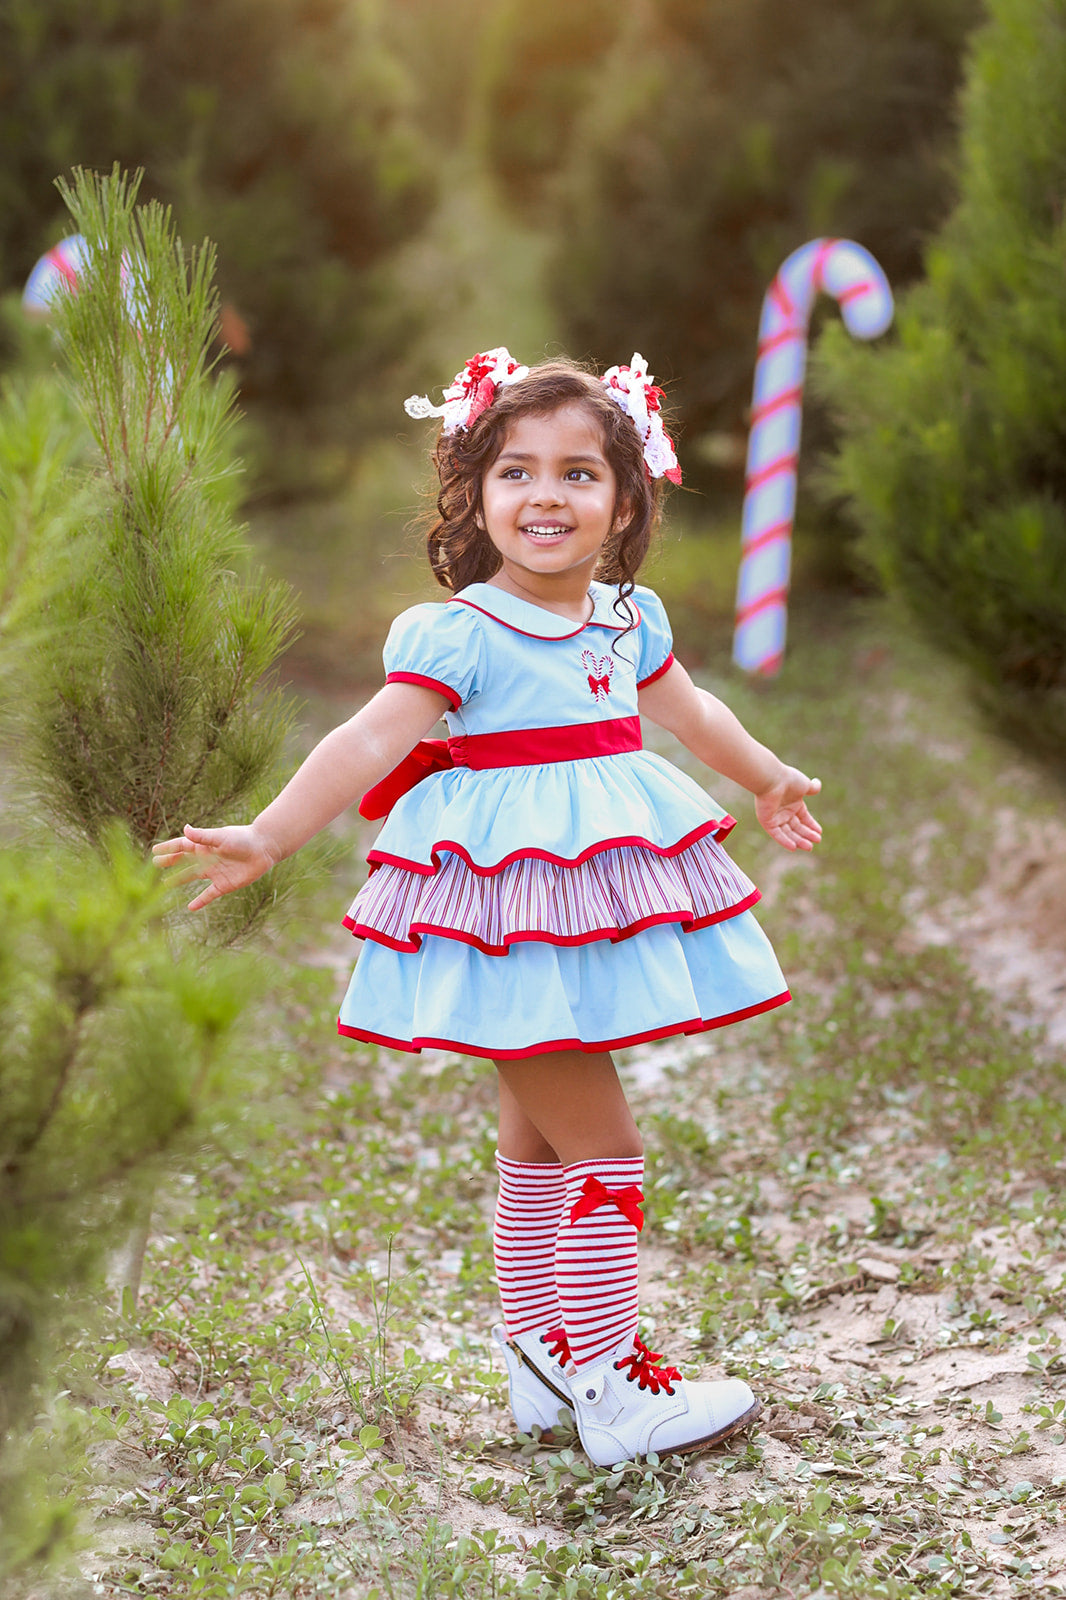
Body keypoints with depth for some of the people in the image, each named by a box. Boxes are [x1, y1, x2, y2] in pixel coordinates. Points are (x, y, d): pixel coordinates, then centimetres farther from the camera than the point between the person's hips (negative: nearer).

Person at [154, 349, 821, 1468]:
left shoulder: (629, 619, 8)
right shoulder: (457, 632, -14)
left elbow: (688, 712, 27)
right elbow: (369, 743, -23)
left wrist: (770, 781, 42)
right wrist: (268, 837, -35)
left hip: (608, 902, 7)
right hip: (515, 909, -7)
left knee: (537, 1138, 17)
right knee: (602, 1144, -8)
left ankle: (539, 1352, 27)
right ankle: (608, 1387, -1)